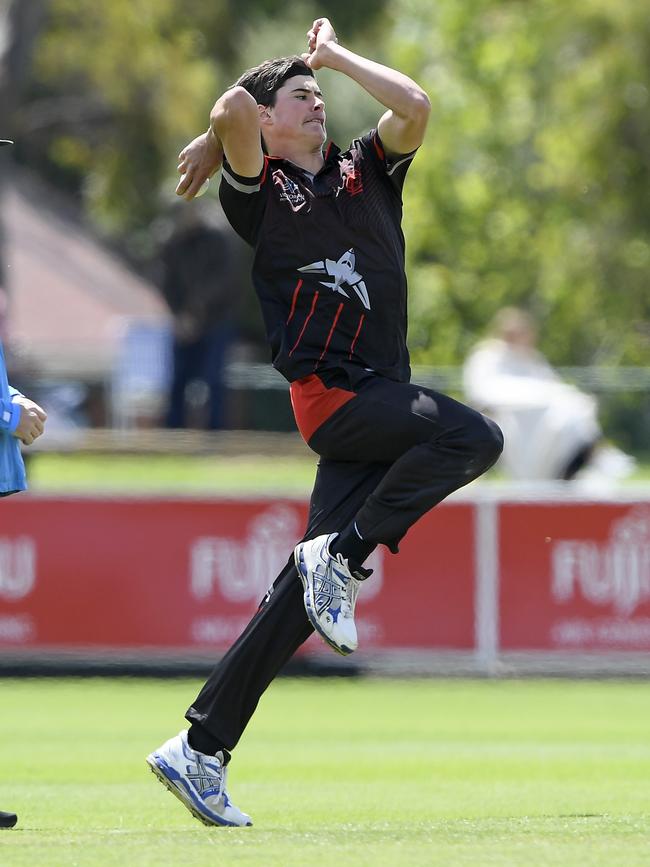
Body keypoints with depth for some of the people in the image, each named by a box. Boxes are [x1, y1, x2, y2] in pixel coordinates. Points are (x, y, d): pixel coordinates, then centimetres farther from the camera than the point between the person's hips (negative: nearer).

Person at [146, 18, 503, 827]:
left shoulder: (364, 170, 18)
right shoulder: (259, 188, 2)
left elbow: (415, 106, 0)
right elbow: (237, 107, -18)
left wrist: (334, 55, 11)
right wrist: (210, 147, 3)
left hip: (379, 396, 5)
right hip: (328, 391, -5)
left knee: (301, 596, 0)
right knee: (472, 436, -26)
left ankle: (199, 750, 2)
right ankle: (343, 556, -14)